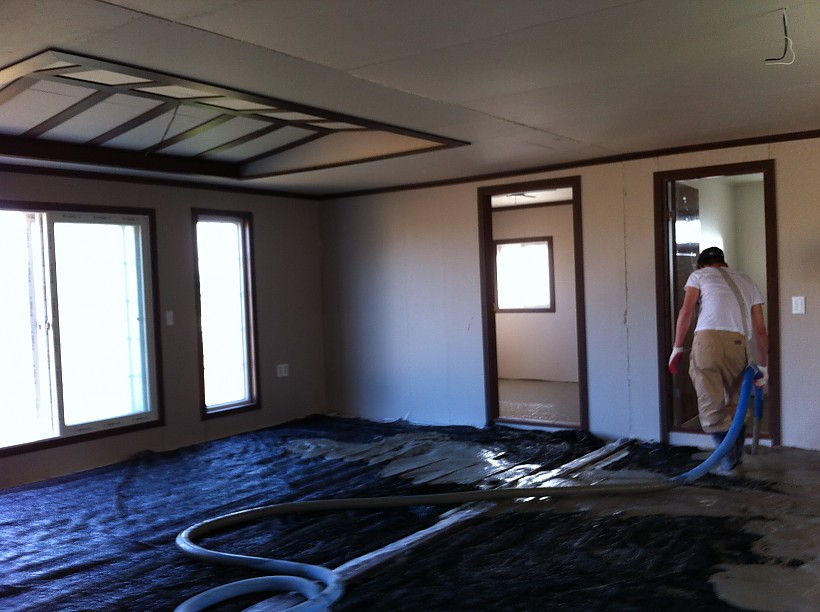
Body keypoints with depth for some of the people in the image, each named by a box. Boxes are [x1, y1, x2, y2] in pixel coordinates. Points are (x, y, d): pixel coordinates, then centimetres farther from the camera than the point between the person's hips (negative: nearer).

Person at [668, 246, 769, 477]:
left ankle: (731, 463, -4)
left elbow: (686, 311, 6)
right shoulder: (747, 281, 29)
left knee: (711, 408, 0)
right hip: (739, 344, 4)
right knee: (735, 407, 16)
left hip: (708, 338, -4)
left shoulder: (699, 274, 20)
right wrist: (763, 365, 30)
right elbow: (760, 330, 25)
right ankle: (734, 462, 20)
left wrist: (677, 348, 9)